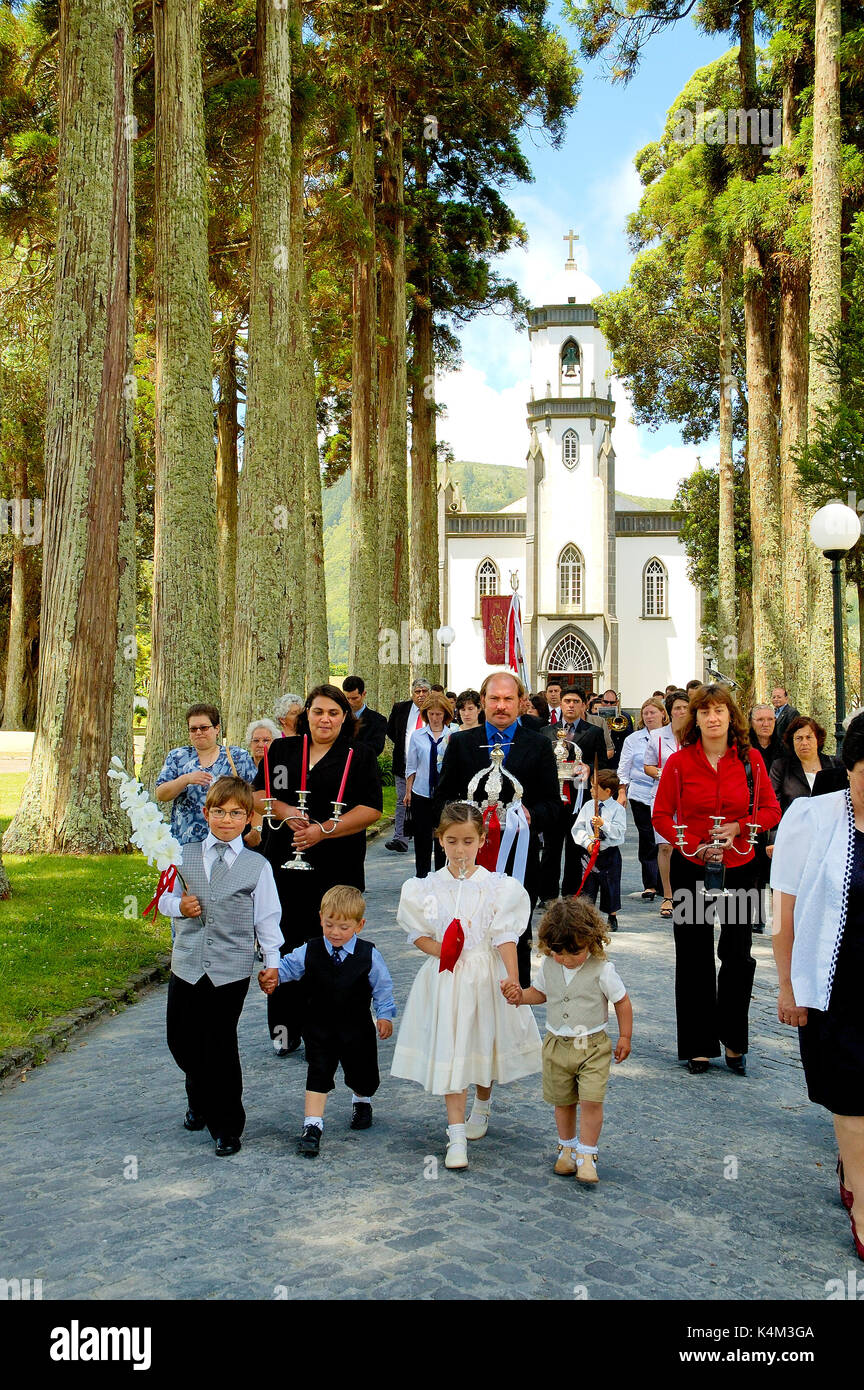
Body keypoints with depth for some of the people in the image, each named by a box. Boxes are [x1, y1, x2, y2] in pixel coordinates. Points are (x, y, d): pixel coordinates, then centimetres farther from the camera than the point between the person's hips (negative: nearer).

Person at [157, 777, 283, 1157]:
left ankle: (226, 1126, 17)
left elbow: (266, 917, 3)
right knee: (180, 1040, 11)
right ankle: (200, 1101, 40)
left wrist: (271, 962, 1)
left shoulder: (257, 866, -1)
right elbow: (164, 898, 12)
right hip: (187, 965, 3)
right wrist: (179, 906, -9)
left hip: (231, 970, -3)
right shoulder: (185, 855, 5)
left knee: (220, 1046, 0)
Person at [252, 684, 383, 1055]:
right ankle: (285, 1028, 18)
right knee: (285, 944, 5)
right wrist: (285, 812, -10)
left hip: (336, 870, -2)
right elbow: (258, 794, 10)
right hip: (284, 865, 3)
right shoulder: (281, 750, 12)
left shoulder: (360, 756, 3)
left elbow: (371, 809, -5)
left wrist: (323, 830, -14)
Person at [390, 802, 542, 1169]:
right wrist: (439, 949, -15)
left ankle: (481, 1109, 42)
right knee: (448, 1053, -4)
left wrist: (512, 976, -19)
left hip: (485, 976, 0)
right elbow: (418, 934, 4)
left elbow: (505, 936, -9)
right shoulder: (426, 888, -1)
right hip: (445, 978, 0)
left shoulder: (497, 887, -6)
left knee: (483, 1048, 14)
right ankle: (457, 1137, 1)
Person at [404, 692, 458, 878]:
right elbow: (411, 766, 11)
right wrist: (408, 791, 9)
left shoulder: (453, 735, 1)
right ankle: (421, 876, 17)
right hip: (421, 793, 1)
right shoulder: (417, 735, 6)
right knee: (422, 836, 6)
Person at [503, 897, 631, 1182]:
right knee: (563, 1102, 14)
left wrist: (625, 1037, 0)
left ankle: (586, 1155, 4)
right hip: (557, 1044, 4)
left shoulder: (602, 969, -14)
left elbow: (622, 1001, -2)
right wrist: (521, 996, -6)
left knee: (591, 1101, -11)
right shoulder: (548, 965, -3)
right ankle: (567, 1148, 35)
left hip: (593, 1046, -4)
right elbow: (540, 992, 14)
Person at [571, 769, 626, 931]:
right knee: (587, 886, 6)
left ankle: (612, 919, 24)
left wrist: (603, 824, -26)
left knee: (610, 887, 7)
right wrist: (587, 843, -12)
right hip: (589, 851, 3)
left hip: (609, 853, -3)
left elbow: (619, 832, -15)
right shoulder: (588, 806, 3)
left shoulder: (617, 809, -7)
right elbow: (577, 828, 1)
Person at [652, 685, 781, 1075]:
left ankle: (733, 1041, 23)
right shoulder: (679, 761, -5)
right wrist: (696, 847, -15)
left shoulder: (750, 760, -1)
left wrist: (738, 828, -13)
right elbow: (661, 816, -2)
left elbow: (770, 810, 4)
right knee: (694, 958, 7)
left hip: (739, 867, 1)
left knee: (738, 955, 5)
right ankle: (699, 1046, 20)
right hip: (691, 868, -1)